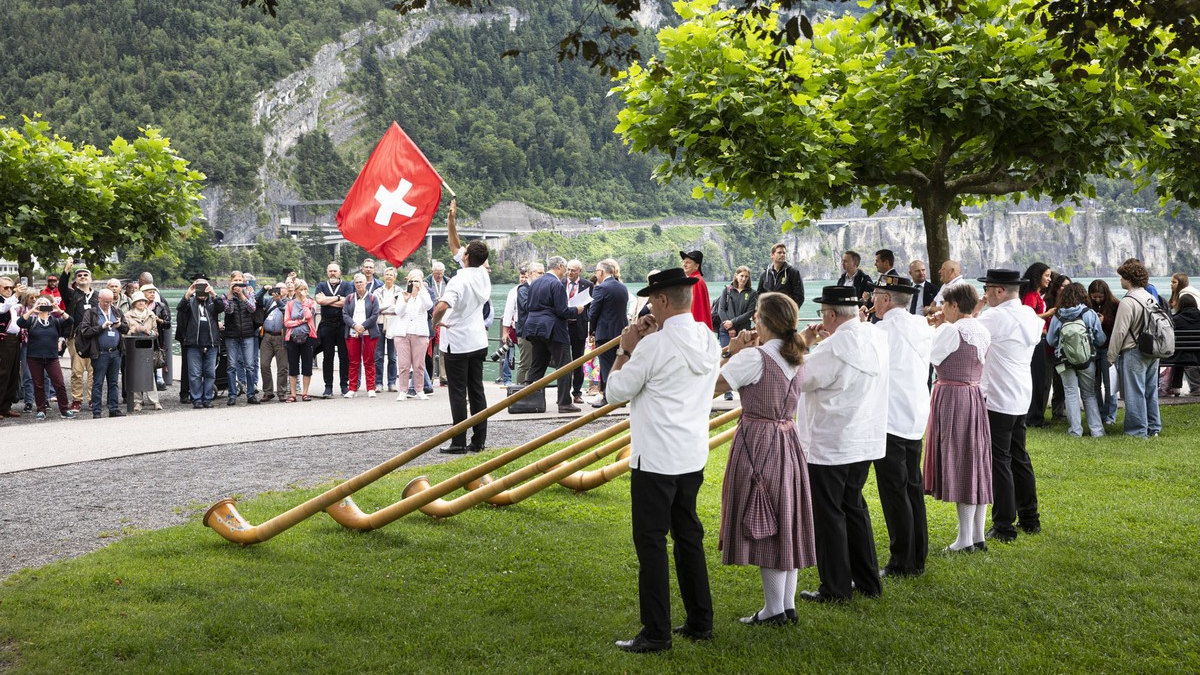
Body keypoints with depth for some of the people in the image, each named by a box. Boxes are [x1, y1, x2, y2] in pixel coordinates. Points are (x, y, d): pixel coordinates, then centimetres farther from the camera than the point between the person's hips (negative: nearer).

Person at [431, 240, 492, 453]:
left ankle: (459, 443, -1)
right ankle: (479, 440, 12)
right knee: (477, 391, 10)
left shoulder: (459, 280, -20)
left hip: (457, 344, -7)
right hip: (478, 342, 7)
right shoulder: (483, 275, 2)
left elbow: (441, 306, -33)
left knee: (458, 393, -2)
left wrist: (436, 321, -17)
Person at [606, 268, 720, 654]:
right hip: (693, 457, 8)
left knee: (651, 542, -1)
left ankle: (656, 634, 2)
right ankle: (700, 623, 24)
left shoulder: (655, 345, -18)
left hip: (655, 459, -8)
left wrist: (625, 350, 0)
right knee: (688, 535, 17)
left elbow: (616, 392, -10)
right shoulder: (708, 340, 4)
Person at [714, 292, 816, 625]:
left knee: (763, 527, 0)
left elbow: (714, 383, -16)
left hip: (758, 444, -8)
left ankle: (774, 609, 6)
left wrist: (733, 353, -5)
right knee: (785, 524, 13)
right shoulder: (797, 359, 7)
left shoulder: (754, 358, -17)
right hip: (788, 442, 8)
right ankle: (788, 604, 19)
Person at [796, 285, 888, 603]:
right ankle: (868, 582, 25)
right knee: (854, 507, 20)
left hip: (832, 445, -8)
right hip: (867, 441, 8)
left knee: (828, 516, 3)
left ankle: (835, 588, 10)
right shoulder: (876, 337, 3)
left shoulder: (835, 347, -22)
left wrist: (802, 343, -4)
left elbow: (800, 379, -15)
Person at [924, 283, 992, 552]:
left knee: (958, 463, -3)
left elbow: (933, 358, -9)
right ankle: (979, 535, 16)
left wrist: (939, 327, 1)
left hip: (951, 397, -8)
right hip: (975, 397, 8)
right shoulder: (982, 331, 9)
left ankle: (965, 539, 0)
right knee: (976, 463, 11)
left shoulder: (952, 330, -16)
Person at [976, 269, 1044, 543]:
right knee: (1019, 457, 17)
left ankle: (1004, 526, -1)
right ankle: (1030, 519, 24)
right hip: (1021, 397, 9)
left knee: (999, 460, -3)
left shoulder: (996, 317, -18)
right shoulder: (1030, 315, 7)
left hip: (998, 399, -9)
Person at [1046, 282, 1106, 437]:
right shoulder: (1090, 314, -8)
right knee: (1089, 394, 12)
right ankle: (1096, 429, 7)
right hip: (1087, 360, 1)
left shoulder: (1058, 316, -7)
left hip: (1065, 360, -1)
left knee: (1071, 394, 7)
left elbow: (1051, 340, 1)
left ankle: (1075, 429, 4)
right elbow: (1100, 339, -2)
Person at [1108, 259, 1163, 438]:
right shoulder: (1152, 299, 8)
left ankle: (1138, 431, 3)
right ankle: (1153, 428, 22)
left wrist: (1111, 356, -8)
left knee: (1135, 393, -1)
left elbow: (1119, 332, -16)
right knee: (1151, 390, 15)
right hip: (1152, 352, 8)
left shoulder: (1127, 302, -16)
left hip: (1133, 353, -8)